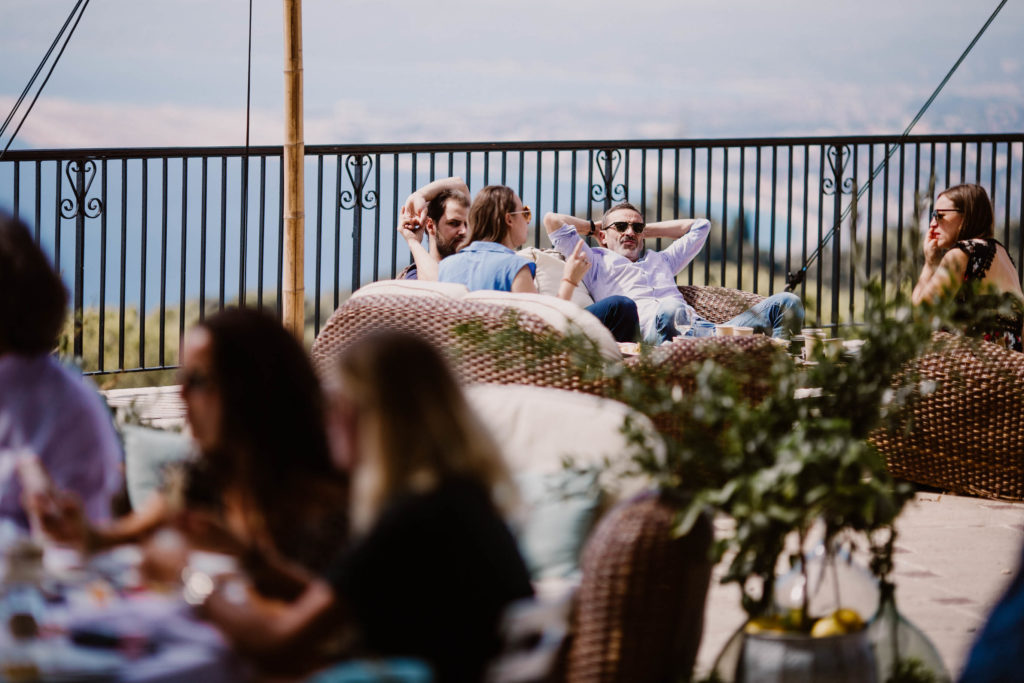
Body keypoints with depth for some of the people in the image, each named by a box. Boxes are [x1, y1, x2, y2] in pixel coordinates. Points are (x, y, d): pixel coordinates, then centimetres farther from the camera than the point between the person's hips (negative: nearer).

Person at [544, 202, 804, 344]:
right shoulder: (597, 261, 28)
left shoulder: (660, 260, 44)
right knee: (670, 312, -46)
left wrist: (646, 230, 51)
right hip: (647, 327, -5)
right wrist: (593, 226, 40)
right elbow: (552, 221, 23)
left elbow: (700, 226, 57)